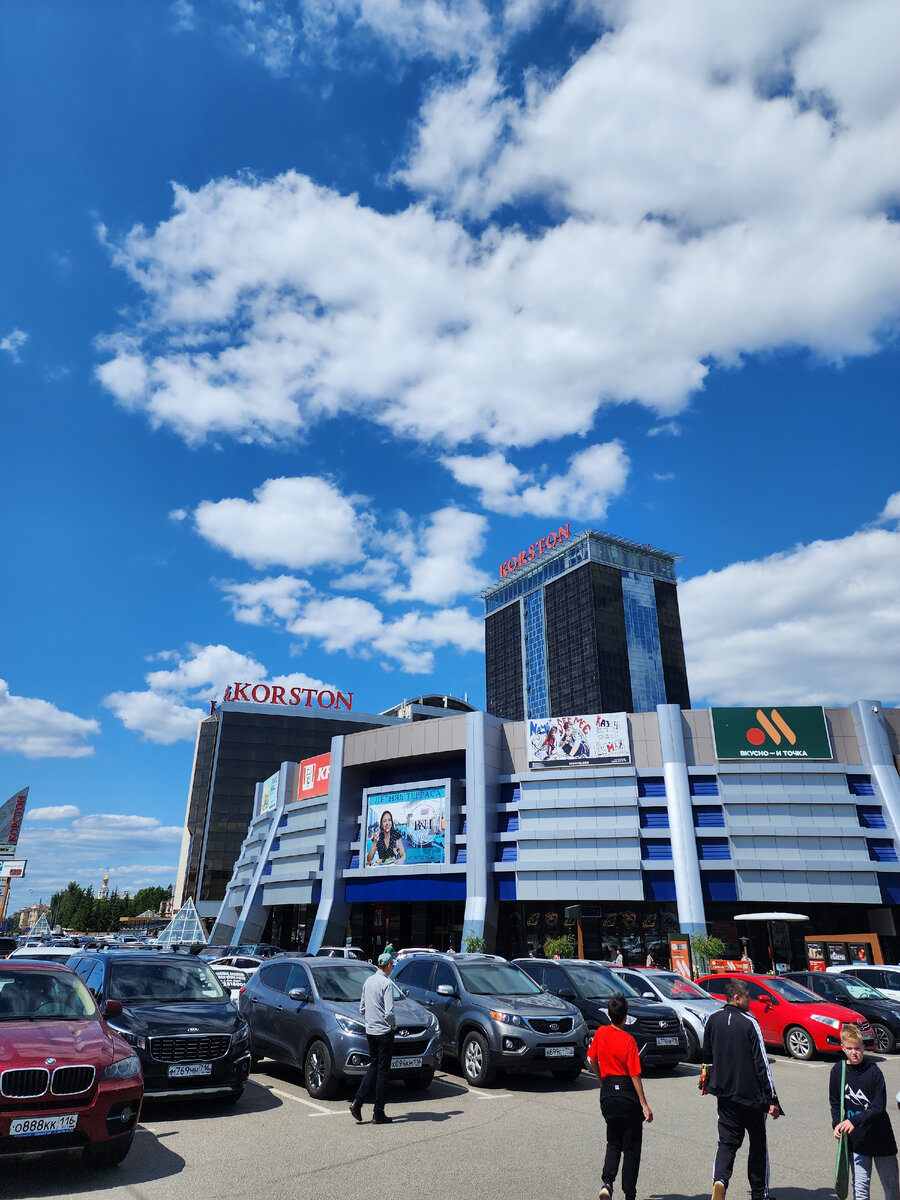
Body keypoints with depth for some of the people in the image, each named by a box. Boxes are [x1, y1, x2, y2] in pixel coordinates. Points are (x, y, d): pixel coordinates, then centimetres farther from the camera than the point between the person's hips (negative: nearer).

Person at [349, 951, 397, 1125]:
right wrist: (392, 1024, -3)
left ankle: (357, 1102, 8)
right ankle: (378, 1114, 8)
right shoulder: (386, 984, -17)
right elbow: (389, 1012, -22)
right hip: (384, 1032, -7)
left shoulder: (368, 981, 7)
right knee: (382, 1071, 2)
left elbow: (362, 1008, 15)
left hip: (370, 1031, 7)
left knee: (373, 1067, 18)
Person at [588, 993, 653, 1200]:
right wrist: (645, 1105, -8)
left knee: (613, 1142, 18)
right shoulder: (628, 1040, -15)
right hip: (627, 1094, -4)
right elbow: (635, 1076, -15)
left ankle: (607, 1182, 0)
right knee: (631, 1147, 9)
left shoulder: (601, 1033, -1)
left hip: (607, 1094, 4)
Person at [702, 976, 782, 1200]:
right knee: (758, 1144, 15)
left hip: (724, 1092, 4)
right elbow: (761, 1063, -15)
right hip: (752, 1094, -3)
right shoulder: (749, 1023, -15)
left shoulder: (713, 1021, 2)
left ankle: (719, 1180, -13)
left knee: (727, 1141, 9)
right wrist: (772, 1099, -10)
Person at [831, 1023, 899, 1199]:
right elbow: (835, 1103, 8)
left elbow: (879, 1108, -14)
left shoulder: (873, 1071, -13)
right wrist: (837, 1124, -8)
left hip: (880, 1136, -2)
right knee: (860, 1186, 4)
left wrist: (855, 1121, -24)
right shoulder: (838, 1071, -3)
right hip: (856, 1139, 2)